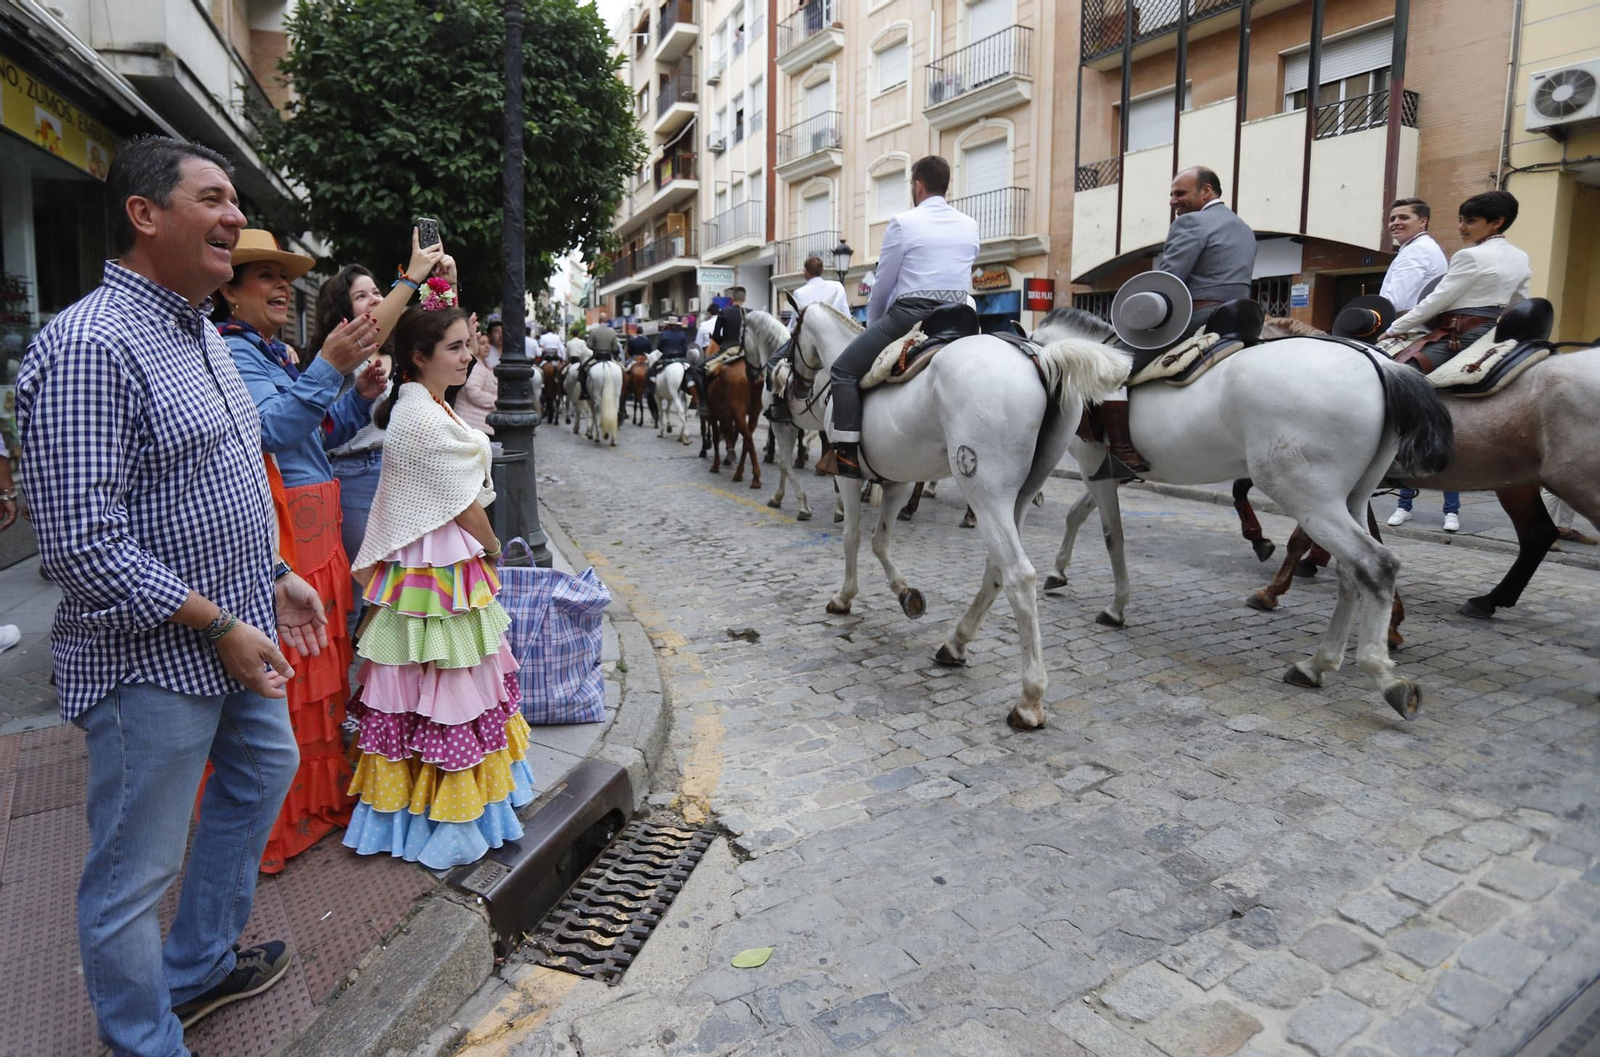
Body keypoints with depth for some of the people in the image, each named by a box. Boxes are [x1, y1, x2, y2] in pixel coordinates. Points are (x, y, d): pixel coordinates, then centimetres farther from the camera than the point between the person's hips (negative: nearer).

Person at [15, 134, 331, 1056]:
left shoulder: (202, 331, 10)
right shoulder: (90, 347, -21)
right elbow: (83, 546, -26)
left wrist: (275, 576, 13)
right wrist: (219, 627, -21)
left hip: (236, 634, 10)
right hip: (152, 660, -10)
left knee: (263, 771, 26)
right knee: (136, 870, 7)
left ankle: (199, 967, 46)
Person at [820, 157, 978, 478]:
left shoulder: (903, 223, -3)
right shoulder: (970, 226, 14)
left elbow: (882, 285, 2)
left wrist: (873, 327, 17)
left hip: (909, 315, -6)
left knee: (844, 370, 0)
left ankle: (846, 453, -11)